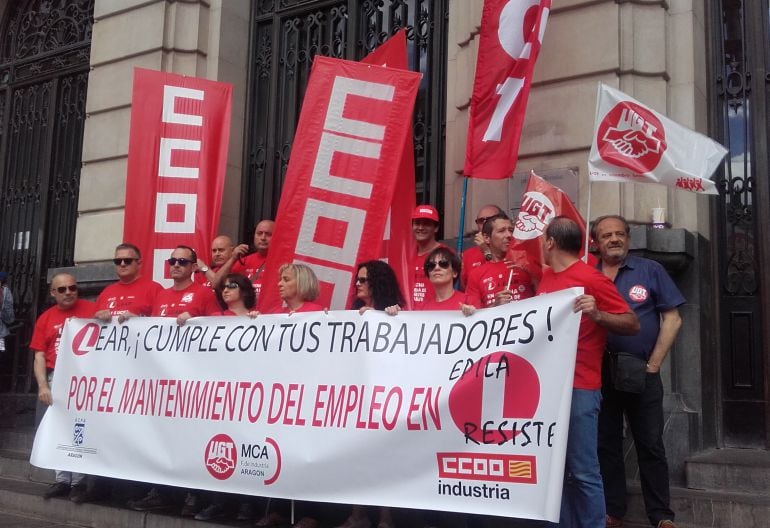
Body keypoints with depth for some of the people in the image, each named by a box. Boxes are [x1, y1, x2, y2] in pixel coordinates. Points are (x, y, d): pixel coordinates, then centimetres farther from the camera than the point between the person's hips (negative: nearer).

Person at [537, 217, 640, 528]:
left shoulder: (591, 279, -10)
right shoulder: (546, 278, 13)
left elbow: (632, 325, -10)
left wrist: (597, 314, -27)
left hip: (579, 388, -8)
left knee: (583, 471, -5)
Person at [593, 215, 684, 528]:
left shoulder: (650, 271, 1)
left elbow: (672, 319, -1)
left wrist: (653, 366, -6)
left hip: (642, 372, -1)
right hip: (599, 373, 2)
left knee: (651, 445, 4)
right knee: (606, 444, 10)